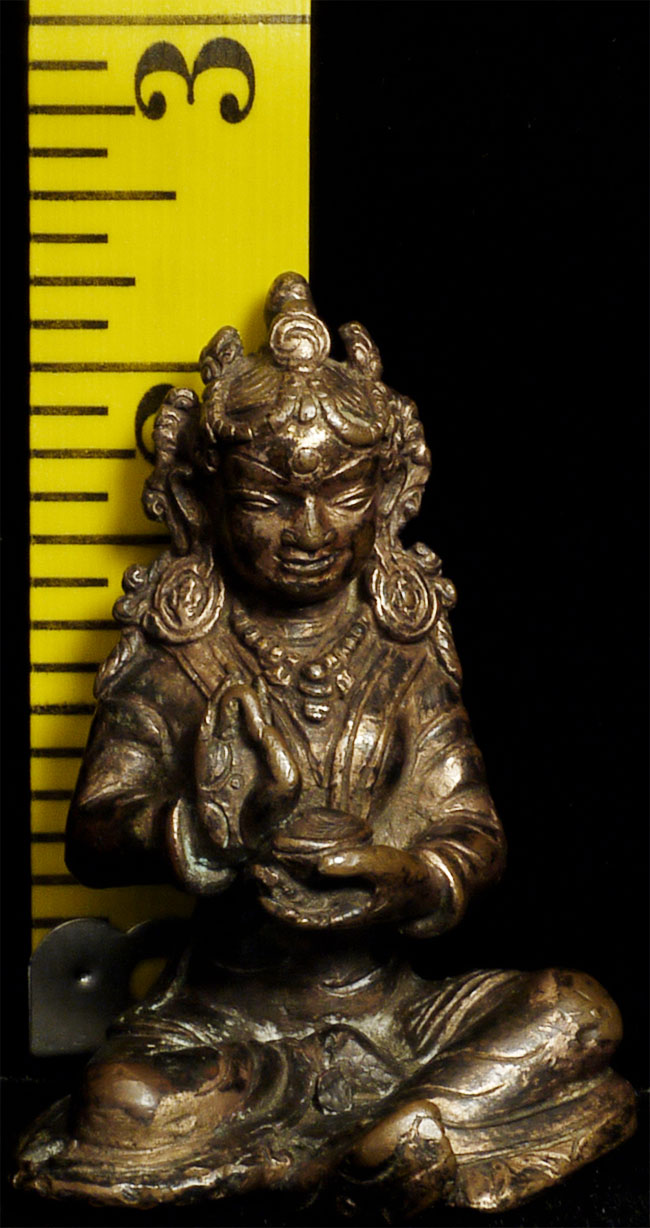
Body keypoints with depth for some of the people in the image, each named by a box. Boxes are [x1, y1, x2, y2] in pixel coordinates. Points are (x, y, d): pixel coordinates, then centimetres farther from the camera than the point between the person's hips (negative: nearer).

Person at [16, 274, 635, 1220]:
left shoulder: (404, 656, 4)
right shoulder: (183, 660, -3)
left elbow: (474, 834, -1)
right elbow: (94, 835, -12)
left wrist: (410, 878, -26)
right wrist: (202, 832, -34)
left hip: (389, 1007, 2)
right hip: (229, 1016, -1)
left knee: (581, 1014, -19)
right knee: (121, 1107, -31)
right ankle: (415, 1141, -16)